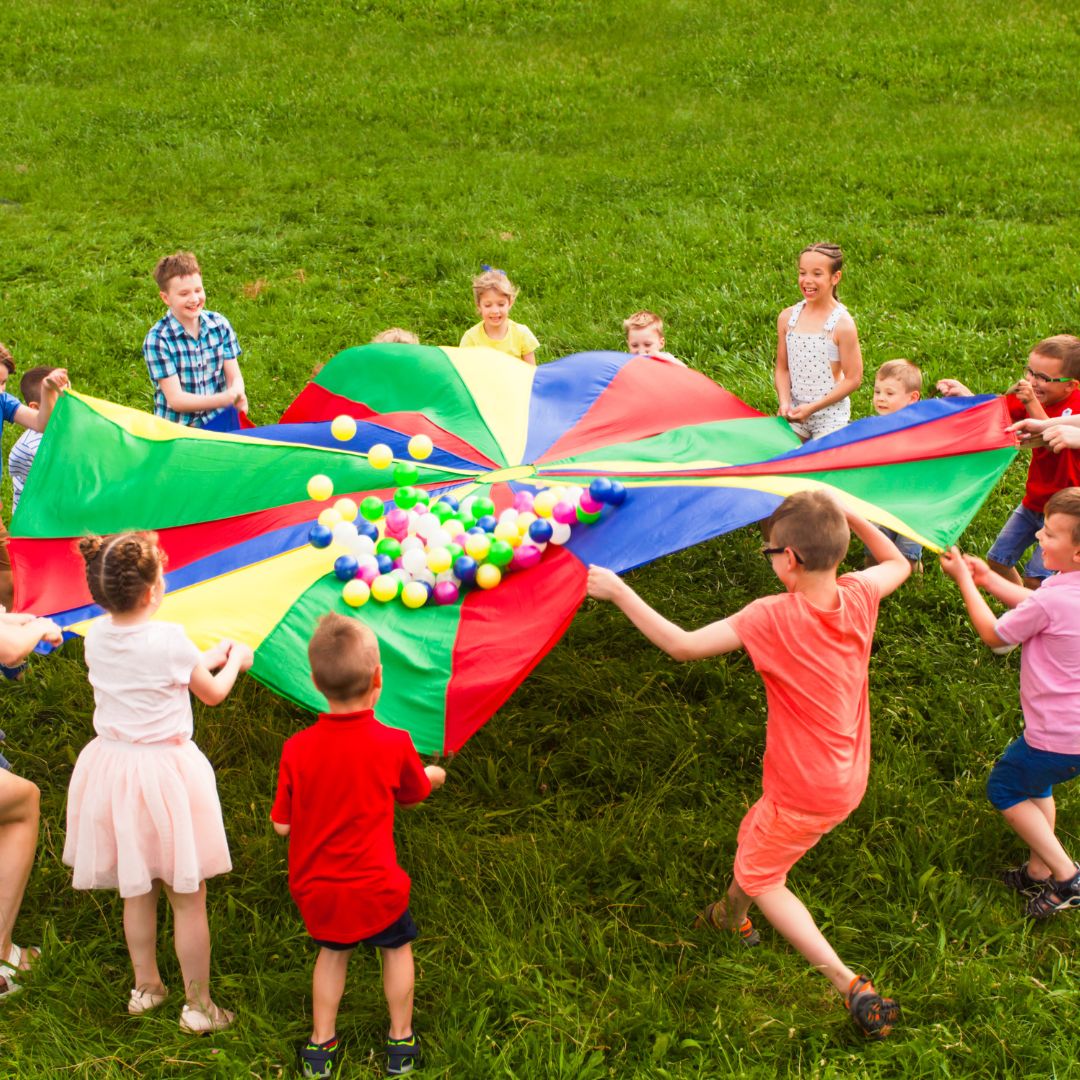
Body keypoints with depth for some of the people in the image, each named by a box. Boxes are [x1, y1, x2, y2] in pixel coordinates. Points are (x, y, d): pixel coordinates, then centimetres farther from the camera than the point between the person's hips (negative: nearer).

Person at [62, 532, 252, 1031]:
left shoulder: (97, 637, -4)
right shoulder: (169, 640, -20)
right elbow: (212, 693, -3)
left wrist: (206, 658, 21)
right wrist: (234, 661, 17)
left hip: (112, 769, 6)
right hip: (165, 773, -6)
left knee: (136, 889, 22)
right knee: (188, 896, 8)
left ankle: (145, 985, 38)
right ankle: (198, 1005, 18)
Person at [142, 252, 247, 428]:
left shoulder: (219, 324, 2)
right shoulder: (157, 339, -10)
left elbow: (234, 377, 3)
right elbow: (176, 399, -13)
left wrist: (237, 393, -23)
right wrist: (225, 399, -28)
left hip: (219, 422, 2)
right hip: (176, 429, -2)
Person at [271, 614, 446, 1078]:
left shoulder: (297, 749, -13)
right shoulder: (394, 744, -15)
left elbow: (282, 825, -6)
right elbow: (415, 791, 7)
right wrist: (433, 775, 29)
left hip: (315, 889, 2)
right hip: (374, 887, -2)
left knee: (333, 951, 27)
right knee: (396, 948, 24)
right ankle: (401, 1041, 34)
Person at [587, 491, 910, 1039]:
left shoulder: (773, 617, -28)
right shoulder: (858, 597, -9)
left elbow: (683, 645, -27)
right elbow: (898, 563, 14)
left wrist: (618, 591, -21)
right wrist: (849, 518, 8)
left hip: (805, 794, -7)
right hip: (847, 777, 7)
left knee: (760, 876, 15)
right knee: (752, 836, 29)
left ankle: (852, 987, 7)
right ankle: (733, 915, 56)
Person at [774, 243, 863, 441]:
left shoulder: (842, 324, -14)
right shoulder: (787, 318, 0)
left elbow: (853, 379, -13)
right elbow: (782, 368, 5)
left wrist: (812, 408, -16)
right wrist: (785, 402, -12)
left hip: (830, 413, -4)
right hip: (795, 410, 4)